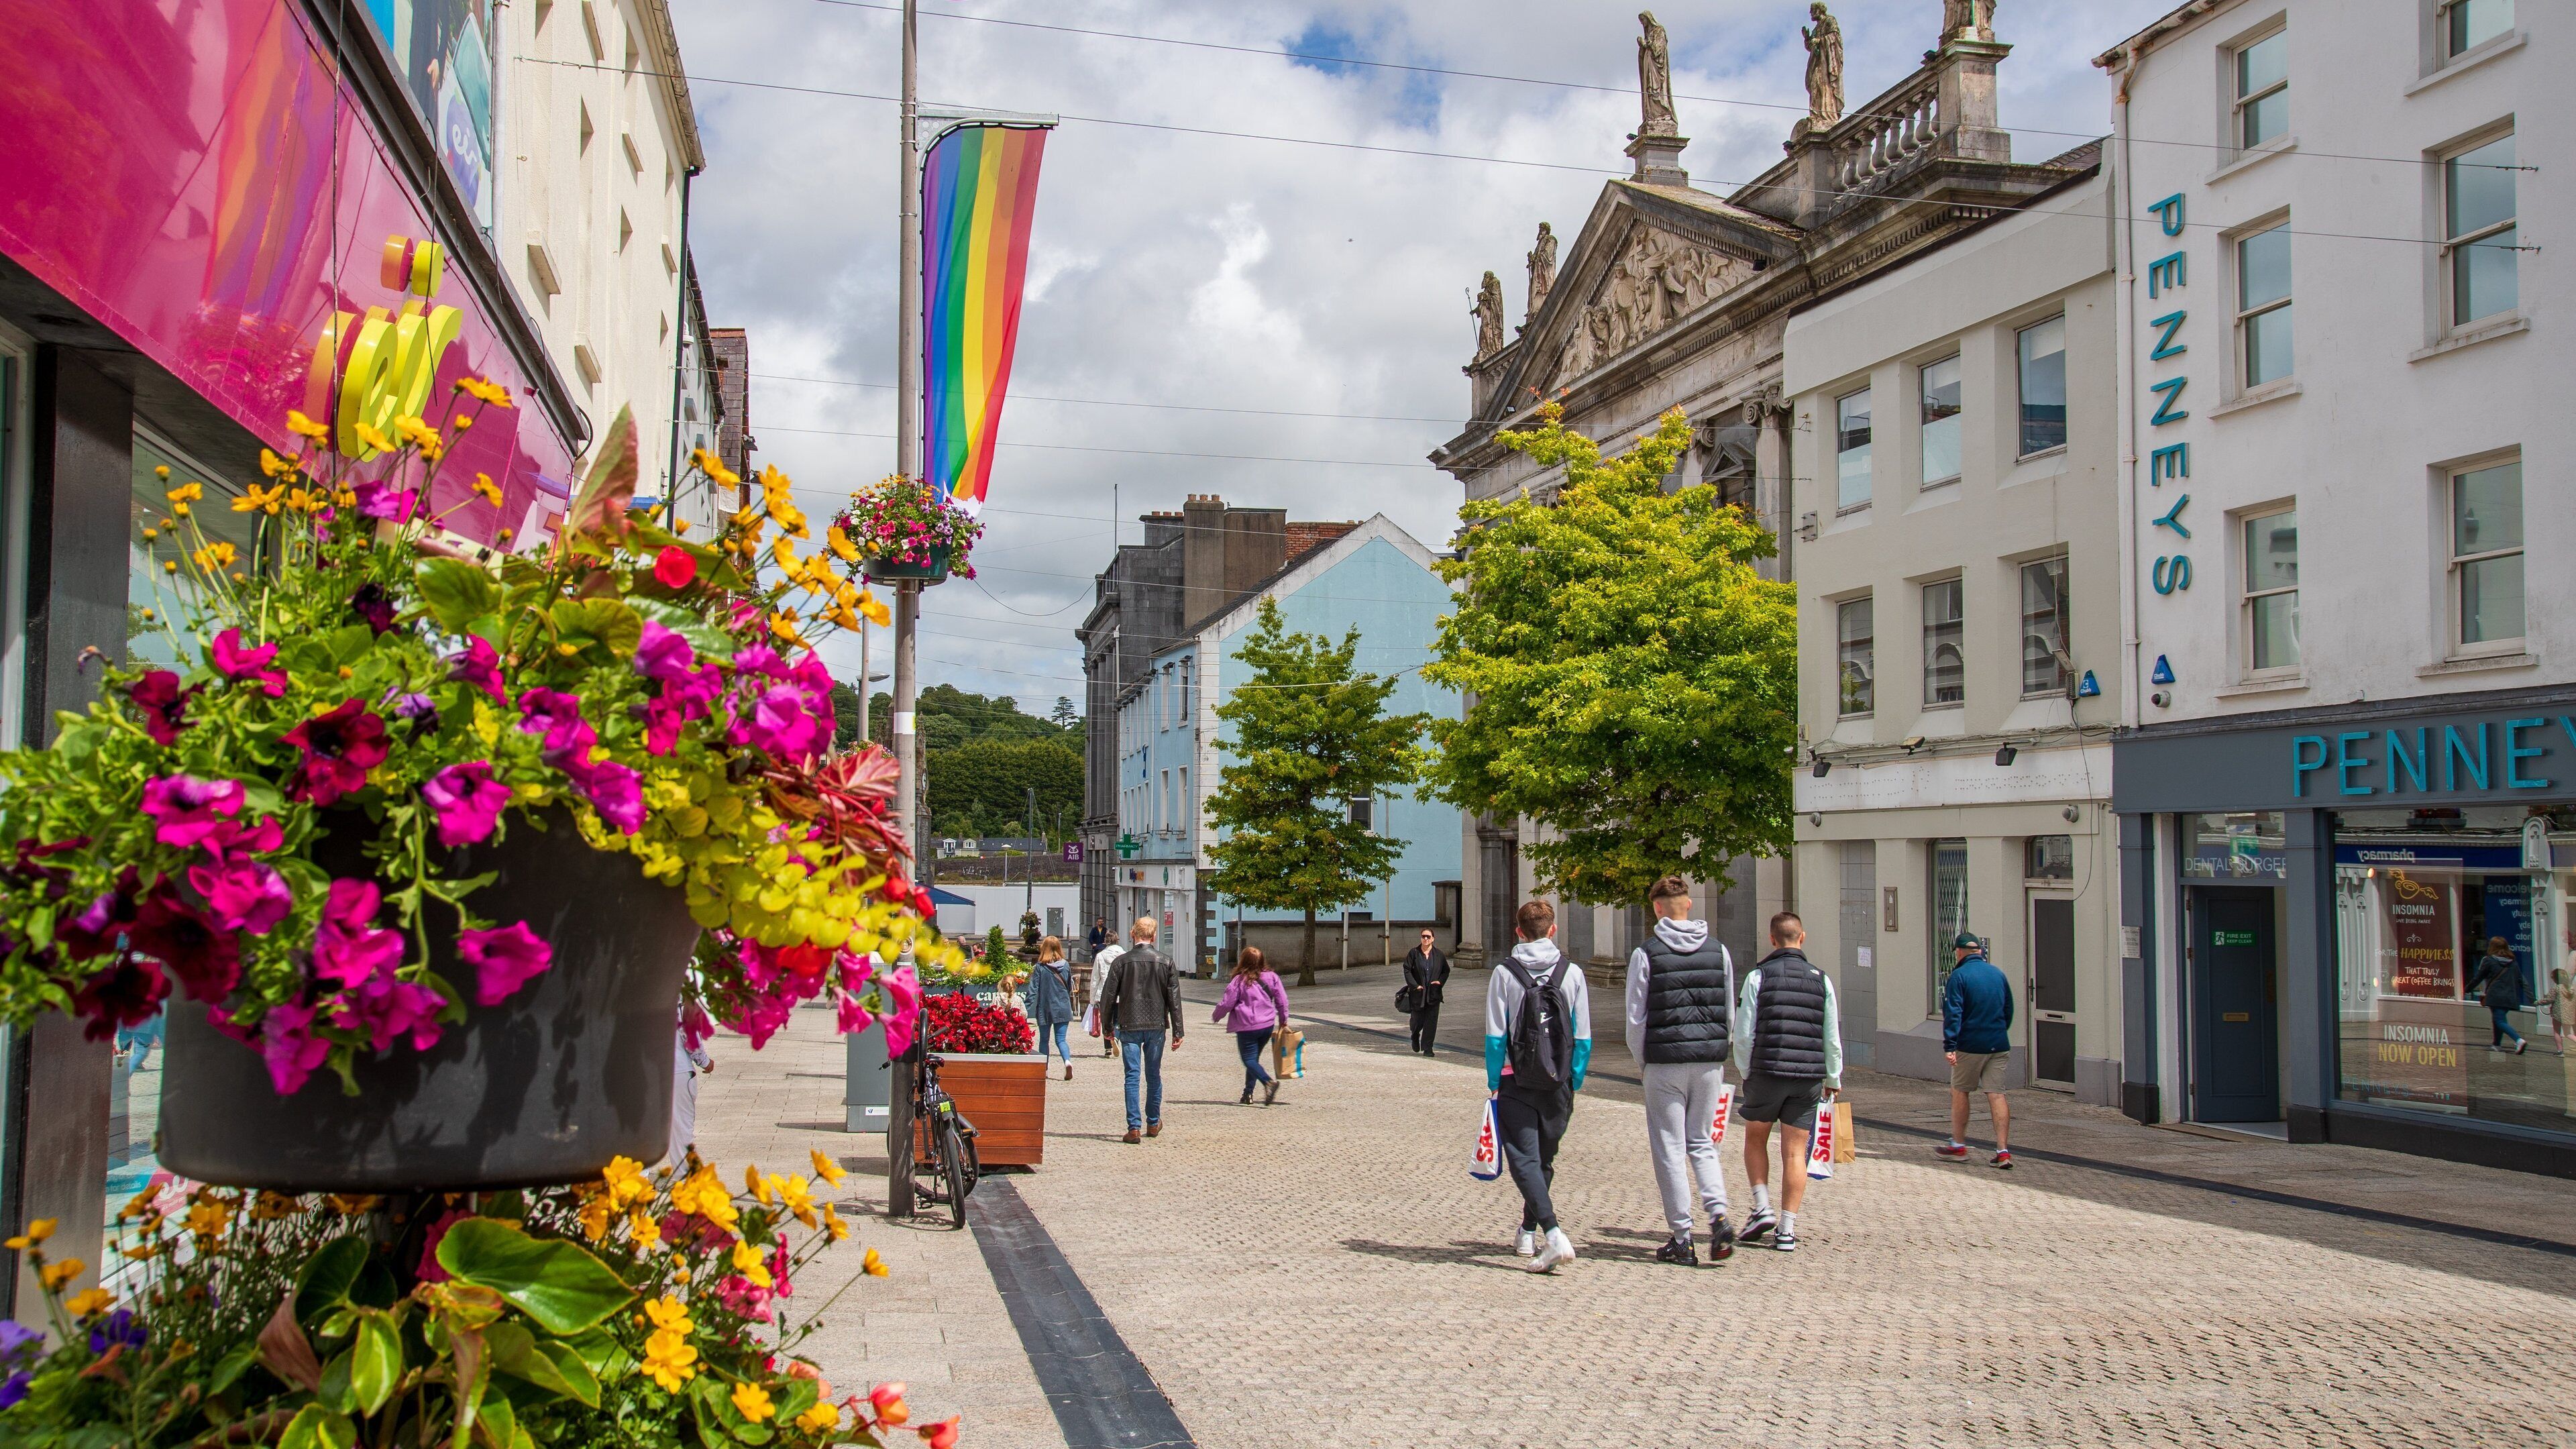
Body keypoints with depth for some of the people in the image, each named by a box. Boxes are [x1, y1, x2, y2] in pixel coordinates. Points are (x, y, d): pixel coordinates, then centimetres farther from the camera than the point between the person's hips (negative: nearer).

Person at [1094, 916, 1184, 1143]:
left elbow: (1108, 996, -1)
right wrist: (1177, 1032, 4)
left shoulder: (1122, 962, -4)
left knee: (1132, 1076, 1)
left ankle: (1134, 1127, -5)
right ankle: (1153, 1124, 25)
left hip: (1129, 1026, -1)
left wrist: (1107, 1027, 11)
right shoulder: (1165, 962, -1)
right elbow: (1174, 998, 0)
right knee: (1153, 1076, 14)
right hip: (1156, 1026, 1)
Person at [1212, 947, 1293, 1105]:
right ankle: (1248, 1095, 16)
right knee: (1253, 1059, 17)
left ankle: (1269, 1082, -26)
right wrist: (1283, 1019, 19)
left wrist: (1217, 1016, 14)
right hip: (1268, 1026, 5)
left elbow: (1227, 1004, -6)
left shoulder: (1239, 981, -11)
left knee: (1250, 1060, -1)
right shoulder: (1271, 977, 1)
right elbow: (1282, 999, 5)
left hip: (1247, 1028, -5)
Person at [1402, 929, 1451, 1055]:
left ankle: (1427, 1048, 3)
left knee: (1431, 1021, -3)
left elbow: (1446, 970, 14)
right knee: (1418, 1019, 7)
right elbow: (1407, 970, -4)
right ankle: (1415, 1037, 40)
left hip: (1433, 994, 1)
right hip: (1418, 993, -1)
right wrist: (1415, 986, -12)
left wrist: (1440, 981, -3)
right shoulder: (1414, 953, -2)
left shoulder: (1439, 954, 4)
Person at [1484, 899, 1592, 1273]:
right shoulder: (1572, 973, 1)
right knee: (1544, 1160, 18)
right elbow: (1583, 1039, 1)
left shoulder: (1505, 974, -5)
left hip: (1517, 1084, -3)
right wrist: (1574, 1085, 10)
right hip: (1558, 1087, 3)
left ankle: (1553, 1235, -22)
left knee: (1524, 1159, -5)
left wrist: (1494, 1084, 2)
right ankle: (1528, 1233, 29)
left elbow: (1495, 1036, -6)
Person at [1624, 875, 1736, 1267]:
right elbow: (1730, 1014, 9)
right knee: (1701, 1142, 16)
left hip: (1665, 1062, -4)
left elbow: (1636, 1018, -5)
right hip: (1710, 1062, 4)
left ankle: (1682, 1238, 4)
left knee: (1670, 1149, 4)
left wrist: (1641, 1062, 10)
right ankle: (1719, 1217, -3)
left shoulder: (1646, 954, -6)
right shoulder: (1719, 952, 5)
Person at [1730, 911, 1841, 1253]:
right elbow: (1832, 1039, 6)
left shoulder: (1758, 976, -3)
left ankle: (1762, 1208, 5)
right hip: (1809, 1078, 2)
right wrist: (1833, 1078, 19)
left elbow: (1742, 1035, -5)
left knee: (1755, 1139, 18)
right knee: (1795, 1152, 6)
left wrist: (1745, 1073, 10)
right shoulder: (1821, 980, 4)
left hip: (1767, 1072, -2)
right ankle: (1787, 1228, 4)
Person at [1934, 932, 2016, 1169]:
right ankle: (2003, 1151, -6)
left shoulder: (1959, 976, -8)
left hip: (1970, 1045, -5)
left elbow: (1953, 1013, -15)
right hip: (1999, 1045, 5)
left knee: (1959, 1091, 11)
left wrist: (1949, 1046, -18)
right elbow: (2009, 1010, 18)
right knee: (1996, 1094, 2)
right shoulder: (1998, 974, 10)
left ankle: (1958, 1146, 18)